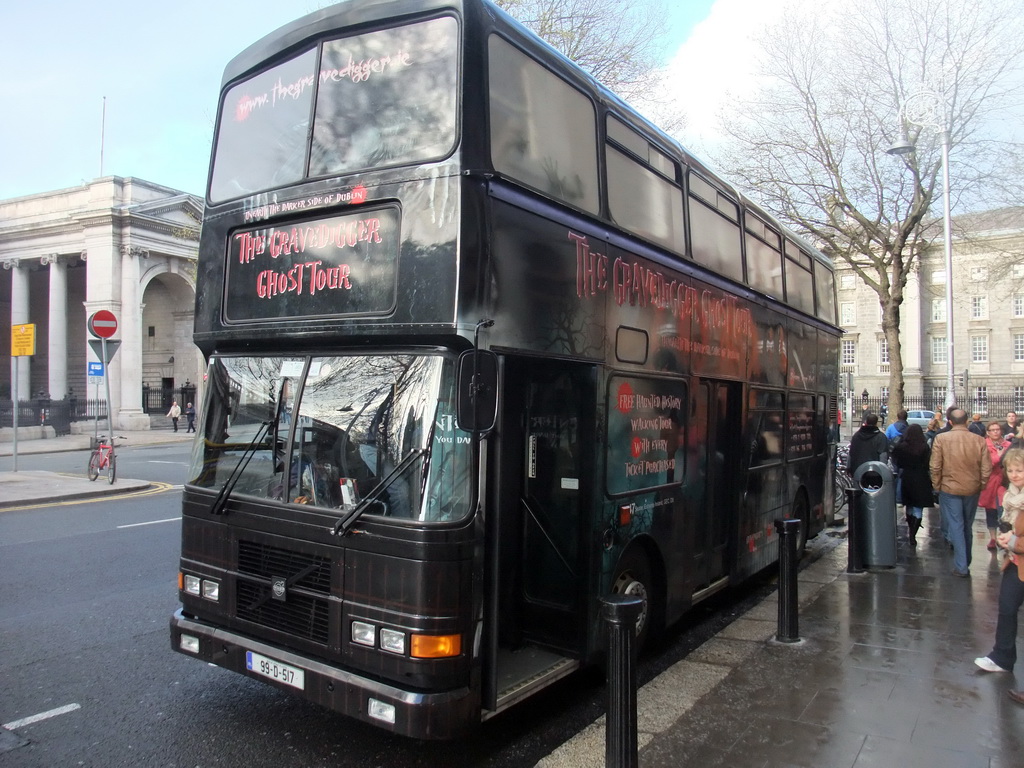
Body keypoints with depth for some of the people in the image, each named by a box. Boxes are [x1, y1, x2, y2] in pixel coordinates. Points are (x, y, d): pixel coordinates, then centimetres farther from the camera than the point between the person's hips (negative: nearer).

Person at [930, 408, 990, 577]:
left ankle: (961, 566, 1)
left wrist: (936, 485, 3)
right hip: (972, 490, 3)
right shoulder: (979, 440, -5)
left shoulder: (941, 438, -11)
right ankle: (966, 561, 30)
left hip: (949, 489, -3)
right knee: (967, 527, 17)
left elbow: (935, 466, -11)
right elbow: (986, 469, -2)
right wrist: (980, 485, 13)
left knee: (955, 527, 3)